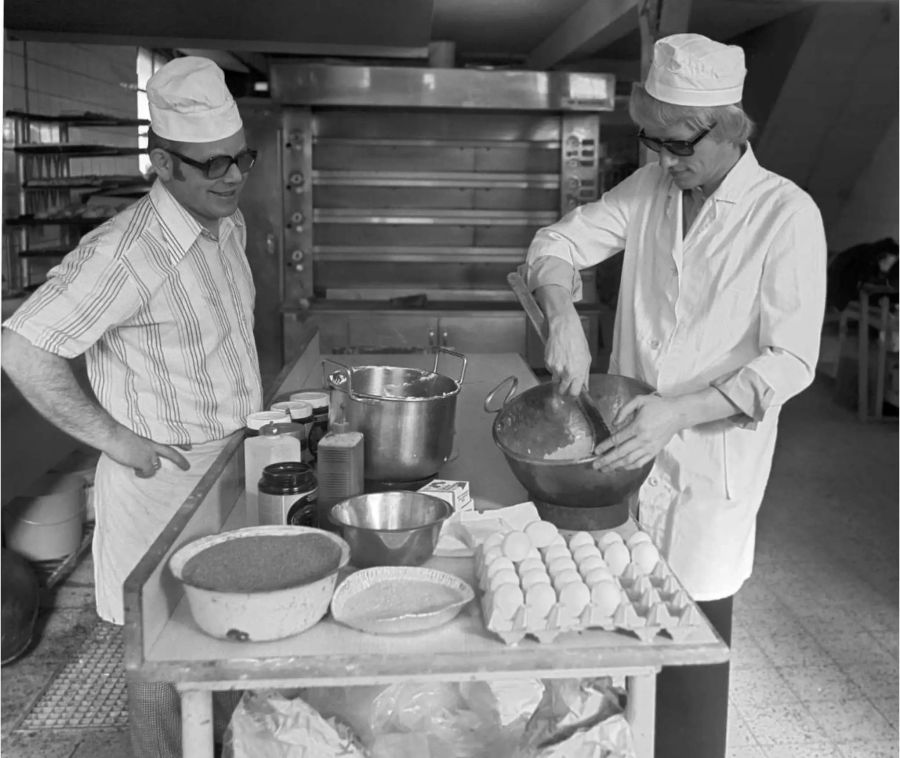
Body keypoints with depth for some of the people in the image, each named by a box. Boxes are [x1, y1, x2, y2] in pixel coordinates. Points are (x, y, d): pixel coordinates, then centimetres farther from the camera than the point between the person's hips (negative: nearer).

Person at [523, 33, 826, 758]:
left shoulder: (787, 215, -11)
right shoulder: (651, 188, 4)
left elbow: (791, 361, -15)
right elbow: (557, 241, 6)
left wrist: (678, 410, -26)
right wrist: (564, 318, -15)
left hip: (711, 462, -4)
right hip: (627, 447, 4)